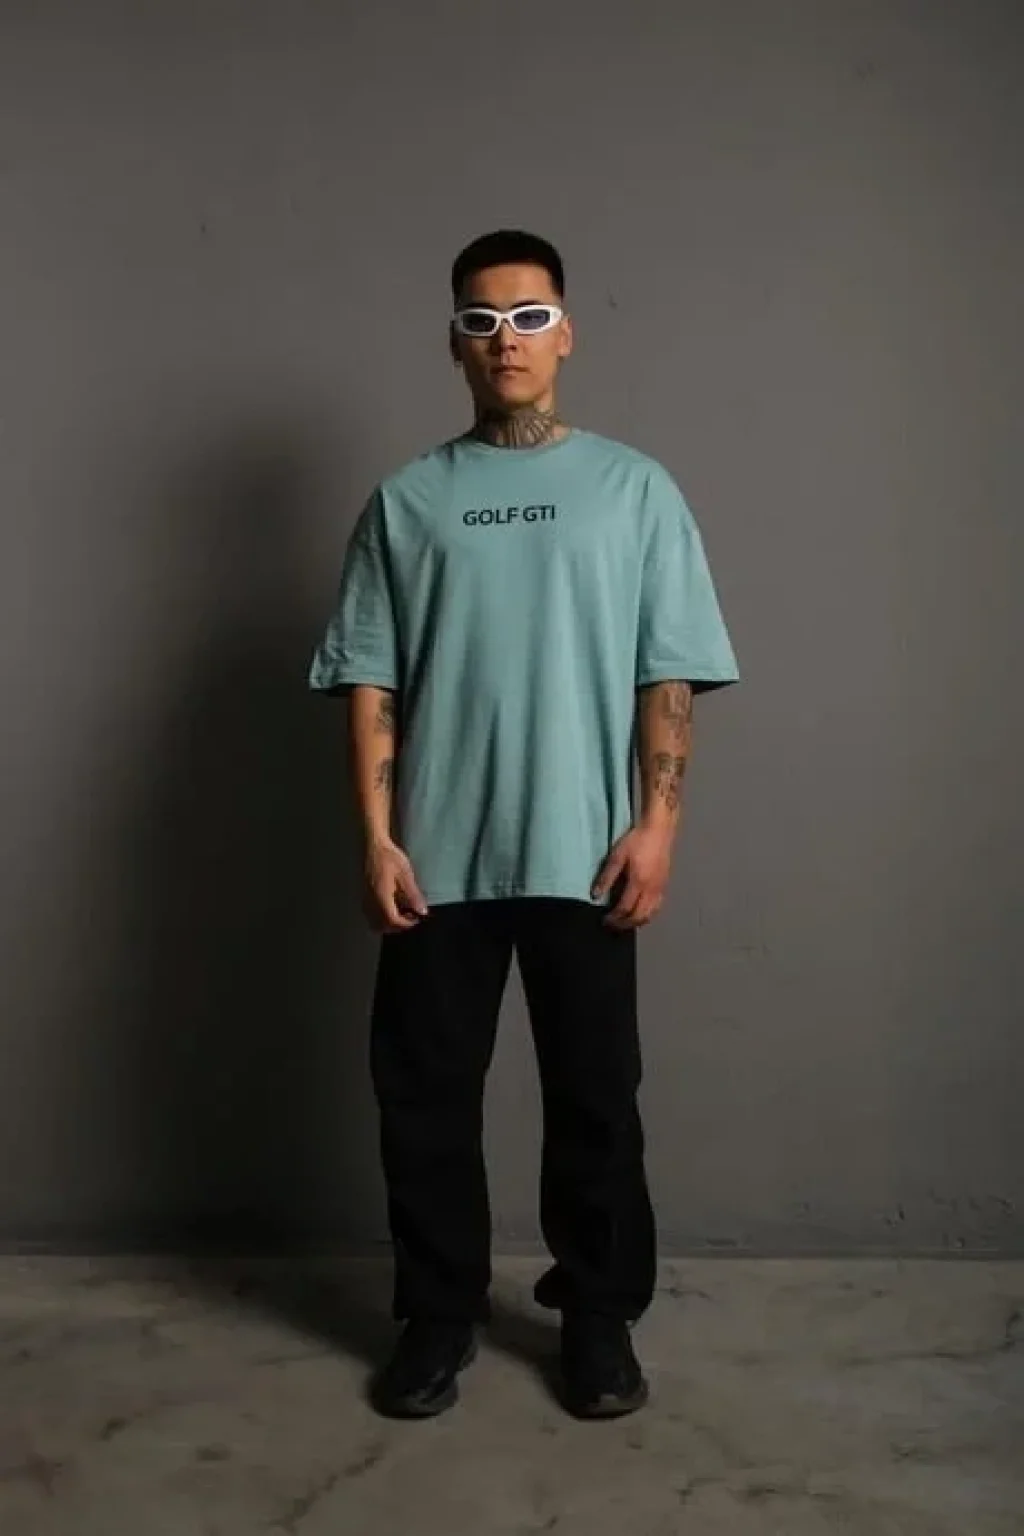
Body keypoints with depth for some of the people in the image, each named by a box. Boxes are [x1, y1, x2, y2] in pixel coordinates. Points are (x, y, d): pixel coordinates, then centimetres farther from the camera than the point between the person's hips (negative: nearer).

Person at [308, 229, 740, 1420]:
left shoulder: (635, 489, 5)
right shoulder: (406, 501, 7)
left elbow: (670, 675, 1)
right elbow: (369, 680, 4)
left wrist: (656, 820, -7)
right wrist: (376, 835, -5)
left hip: (583, 855, -1)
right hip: (439, 858, 1)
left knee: (595, 1096, 8)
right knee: (425, 1093, 8)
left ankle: (599, 1316, 26)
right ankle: (438, 1314, 26)